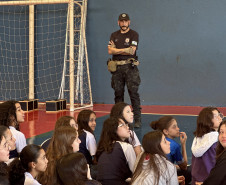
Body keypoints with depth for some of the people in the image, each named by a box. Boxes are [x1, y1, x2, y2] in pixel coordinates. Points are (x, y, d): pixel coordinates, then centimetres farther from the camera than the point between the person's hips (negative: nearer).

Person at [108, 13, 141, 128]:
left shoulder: (134, 34, 3)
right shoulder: (114, 35, 15)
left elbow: (132, 51, -9)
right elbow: (110, 51, 2)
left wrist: (117, 50, -3)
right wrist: (125, 50, -7)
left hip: (130, 67, -4)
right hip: (117, 67, 4)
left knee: (133, 93, -8)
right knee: (118, 94, 6)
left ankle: (137, 119, -6)